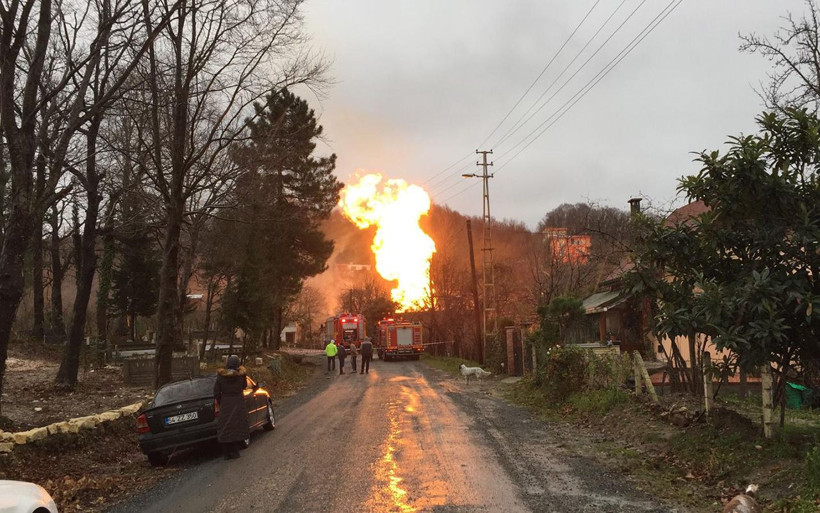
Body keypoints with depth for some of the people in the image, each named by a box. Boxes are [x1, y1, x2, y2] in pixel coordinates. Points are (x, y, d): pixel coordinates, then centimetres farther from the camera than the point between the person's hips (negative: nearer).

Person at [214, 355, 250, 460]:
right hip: (238, 404, 0)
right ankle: (235, 451, 7)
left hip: (225, 405, 0)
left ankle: (227, 453, 10)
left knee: (225, 428, 8)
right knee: (238, 427, 8)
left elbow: (216, 392, -3)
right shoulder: (241, 374, -8)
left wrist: (220, 402, 11)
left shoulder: (220, 376, -8)